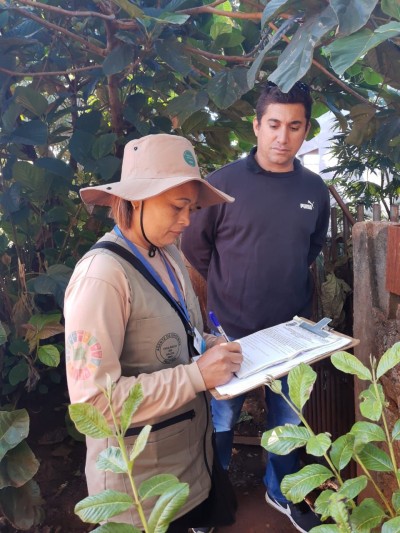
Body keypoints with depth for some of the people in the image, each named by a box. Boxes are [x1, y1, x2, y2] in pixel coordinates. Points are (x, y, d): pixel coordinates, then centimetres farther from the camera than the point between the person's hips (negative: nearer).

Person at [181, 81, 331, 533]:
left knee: (288, 419, 19)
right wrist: (229, 288, 4)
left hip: (291, 330, 3)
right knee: (221, 421, 13)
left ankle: (281, 490, 45)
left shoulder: (314, 190, -1)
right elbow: (194, 247, -2)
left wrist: (283, 279, 10)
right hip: (231, 330, -3)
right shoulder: (223, 183, -12)